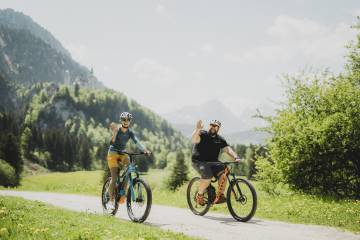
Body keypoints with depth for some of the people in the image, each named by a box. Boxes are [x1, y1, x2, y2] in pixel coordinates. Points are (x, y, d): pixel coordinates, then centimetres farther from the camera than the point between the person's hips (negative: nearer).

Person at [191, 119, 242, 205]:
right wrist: (198, 129, -40)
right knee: (208, 176, -32)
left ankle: (220, 195, -12)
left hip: (213, 162, 4)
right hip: (199, 162, -4)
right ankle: (199, 195, -8)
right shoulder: (202, 134, -3)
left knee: (223, 173, -24)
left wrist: (235, 157, -21)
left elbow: (228, 149, -3)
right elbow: (194, 140, -23)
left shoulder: (220, 139, 11)